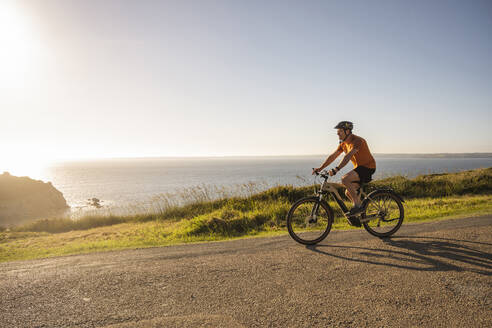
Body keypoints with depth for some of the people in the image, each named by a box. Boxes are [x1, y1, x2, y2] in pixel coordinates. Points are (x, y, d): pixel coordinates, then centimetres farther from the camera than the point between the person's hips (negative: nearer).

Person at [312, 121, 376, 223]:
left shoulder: (357, 141, -21)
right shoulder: (343, 144, 7)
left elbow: (348, 156, -34)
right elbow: (333, 156, 5)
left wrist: (336, 169, -44)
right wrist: (320, 168, -4)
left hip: (368, 167, -9)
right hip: (358, 168, 9)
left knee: (345, 179, -28)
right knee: (348, 193, 6)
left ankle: (357, 205, -20)